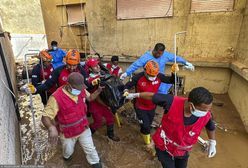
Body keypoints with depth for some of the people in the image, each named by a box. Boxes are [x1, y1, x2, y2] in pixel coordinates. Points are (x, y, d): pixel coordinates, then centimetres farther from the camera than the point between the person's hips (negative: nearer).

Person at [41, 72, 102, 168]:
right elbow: (45, 117, -31)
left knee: (90, 149, 18)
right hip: (67, 133, -2)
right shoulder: (57, 97, -32)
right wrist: (51, 128, -53)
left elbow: (90, 98, 6)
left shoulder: (81, 90, -15)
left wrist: (99, 90, -12)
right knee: (68, 151, 29)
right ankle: (67, 155, 67)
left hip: (83, 128, 3)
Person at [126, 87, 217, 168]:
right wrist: (135, 95, -6)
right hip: (163, 147, -3)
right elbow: (152, 96, -20)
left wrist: (212, 143, 13)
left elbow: (211, 127, 0)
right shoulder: (173, 102, -35)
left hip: (182, 151, 3)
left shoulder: (206, 116, -25)